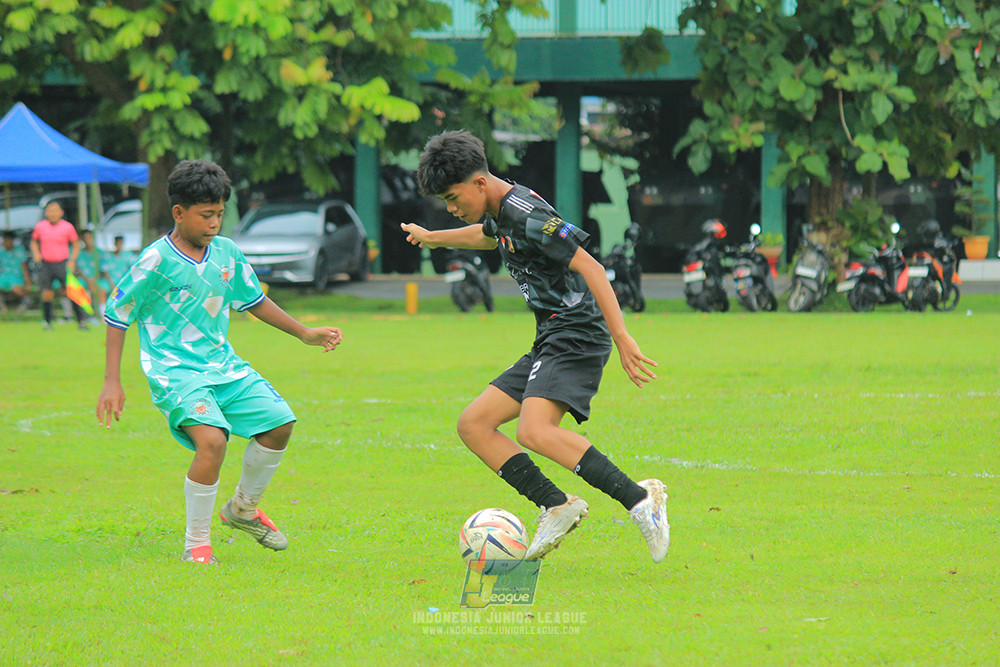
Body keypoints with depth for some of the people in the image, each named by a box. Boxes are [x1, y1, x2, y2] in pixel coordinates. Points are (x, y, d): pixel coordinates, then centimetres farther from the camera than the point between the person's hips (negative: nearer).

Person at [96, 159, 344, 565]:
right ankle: (196, 543, -13)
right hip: (174, 371, -7)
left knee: (279, 421, 2)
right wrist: (112, 382, -10)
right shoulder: (156, 261, -14)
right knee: (212, 438, -28)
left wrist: (304, 333, 22)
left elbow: (253, 300, 21)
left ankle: (243, 508, 26)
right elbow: (116, 316, -6)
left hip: (222, 364, 7)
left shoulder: (227, 253, 4)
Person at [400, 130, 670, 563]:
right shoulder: (502, 213, 14)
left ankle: (639, 499, -32)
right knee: (473, 425, 6)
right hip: (549, 346, 10)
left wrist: (622, 338, -29)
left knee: (535, 431, -31)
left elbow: (589, 268, -22)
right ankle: (556, 506, -3)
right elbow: (487, 235, 41)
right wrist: (433, 239, 58)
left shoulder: (528, 216, -16)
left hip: (576, 336, -10)